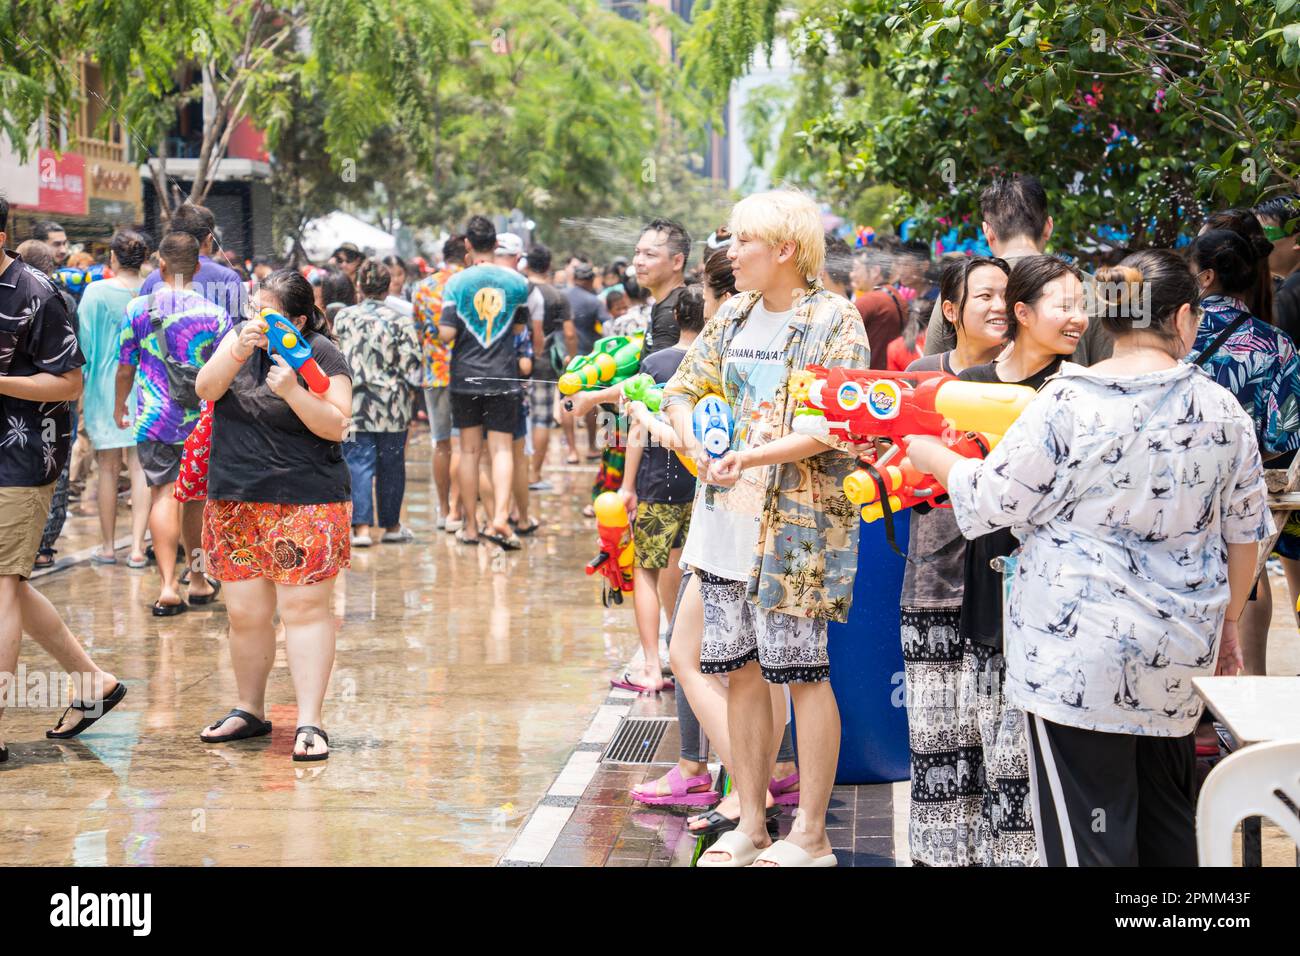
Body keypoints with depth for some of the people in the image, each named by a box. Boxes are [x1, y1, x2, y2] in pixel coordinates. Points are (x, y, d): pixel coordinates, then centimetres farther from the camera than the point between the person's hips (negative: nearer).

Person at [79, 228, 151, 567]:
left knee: (108, 467, 8)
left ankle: (107, 546, 15)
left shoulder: (97, 292, -7)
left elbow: (85, 341, -5)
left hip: (106, 383, -1)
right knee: (140, 466, 2)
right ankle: (137, 547, -2)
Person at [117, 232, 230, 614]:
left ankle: (168, 583, -18)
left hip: (154, 419, -1)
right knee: (195, 497, 16)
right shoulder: (215, 315, -3)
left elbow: (125, 368, 4)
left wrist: (119, 406, 21)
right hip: (202, 421, 1)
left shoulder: (137, 308, -2)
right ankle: (197, 580, 30)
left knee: (164, 494, -3)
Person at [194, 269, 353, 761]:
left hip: (305, 504, -4)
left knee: (305, 608, -7)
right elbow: (206, 389, -3)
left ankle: (309, 722, -7)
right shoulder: (241, 335, 9)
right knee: (245, 613, 8)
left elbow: (335, 426, -11)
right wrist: (238, 353, -20)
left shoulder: (322, 355, -5)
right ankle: (248, 711, 23)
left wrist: (292, 391, -25)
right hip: (236, 502, 5)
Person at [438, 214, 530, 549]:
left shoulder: (457, 283, -7)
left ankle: (470, 526, 13)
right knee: (502, 449, 0)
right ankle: (500, 516, -20)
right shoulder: (517, 282, 0)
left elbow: (446, 333, -12)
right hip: (504, 377, 0)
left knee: (469, 450, 8)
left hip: (466, 376, 0)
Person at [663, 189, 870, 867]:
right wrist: (699, 449, -3)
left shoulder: (834, 320, -8)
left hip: (796, 524, -6)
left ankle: (810, 835, 7)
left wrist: (749, 457, -21)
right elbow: (681, 390, 16)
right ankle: (750, 824, 20)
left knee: (803, 671, -1)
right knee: (742, 670, 9)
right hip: (724, 522, 6)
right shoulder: (733, 315, 11)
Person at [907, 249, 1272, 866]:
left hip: (1078, 660, -5)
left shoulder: (1068, 403, -11)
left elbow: (992, 501, -5)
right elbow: (1244, 533, 11)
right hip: (1179, 655, 5)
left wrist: (926, 452, 13)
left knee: (1087, 839, -1)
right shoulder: (1224, 410, 3)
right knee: (1169, 831, 18)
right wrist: (1226, 624, 25)